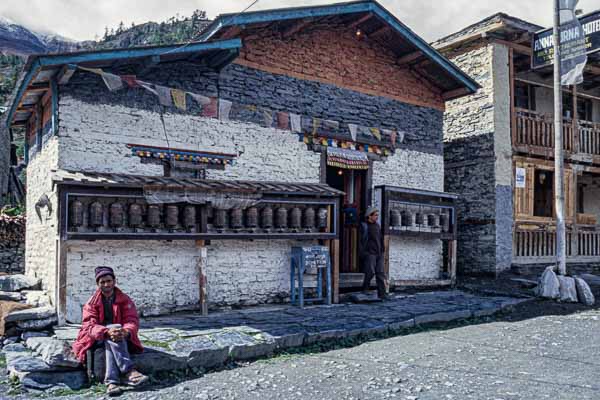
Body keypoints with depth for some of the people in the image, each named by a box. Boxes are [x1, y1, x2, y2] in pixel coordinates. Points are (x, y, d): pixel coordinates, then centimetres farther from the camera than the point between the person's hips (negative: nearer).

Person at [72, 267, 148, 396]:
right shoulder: (92, 303, 1)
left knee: (111, 343, -34)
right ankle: (129, 372, -46)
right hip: (98, 338, -1)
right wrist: (108, 332, -34)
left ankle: (111, 381, -47)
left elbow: (132, 320, -9)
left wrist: (126, 332, -35)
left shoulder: (125, 300, 1)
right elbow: (90, 326, -13)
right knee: (111, 338, -34)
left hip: (121, 338, 1)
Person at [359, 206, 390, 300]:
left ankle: (382, 294, 4)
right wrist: (363, 253, -14)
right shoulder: (364, 226, -5)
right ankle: (365, 290, 12)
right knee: (370, 272, -8)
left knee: (380, 273, 2)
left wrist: (382, 251, 18)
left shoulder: (377, 225, 16)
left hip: (379, 253, 7)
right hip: (369, 253, -6)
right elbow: (361, 240, -9)